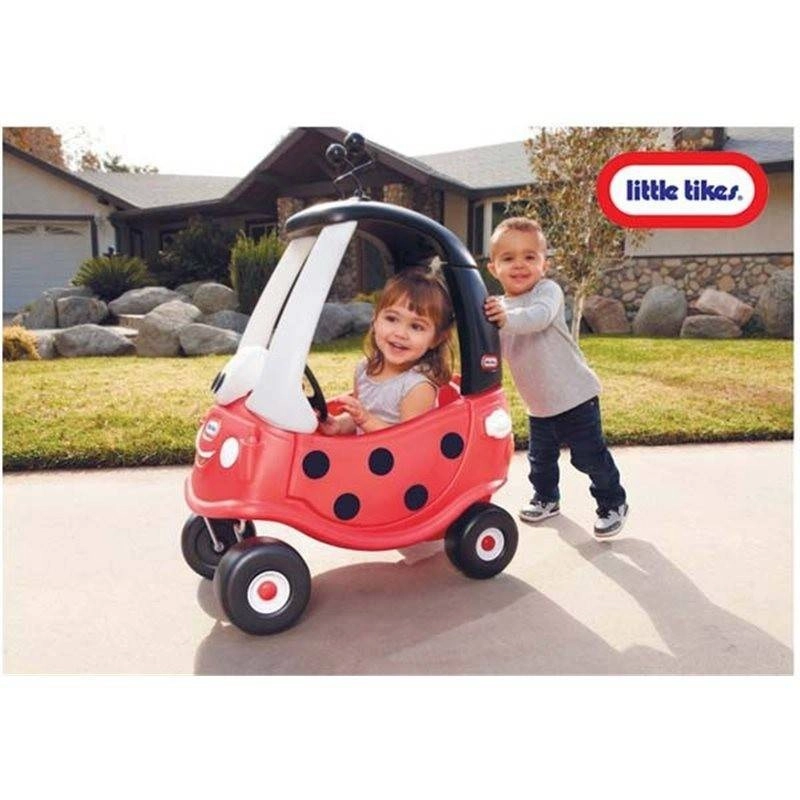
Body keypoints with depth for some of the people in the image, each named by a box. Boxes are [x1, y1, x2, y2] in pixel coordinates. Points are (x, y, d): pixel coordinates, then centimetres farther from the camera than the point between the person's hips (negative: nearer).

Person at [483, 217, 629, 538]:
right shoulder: (497, 306, 4)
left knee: (590, 456, 4)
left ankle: (613, 504, 26)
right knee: (540, 457, 20)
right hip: (538, 404, 6)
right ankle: (546, 498, 45)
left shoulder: (548, 290, -15)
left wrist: (508, 319, -52)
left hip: (574, 395, -6)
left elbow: (540, 316, -38)